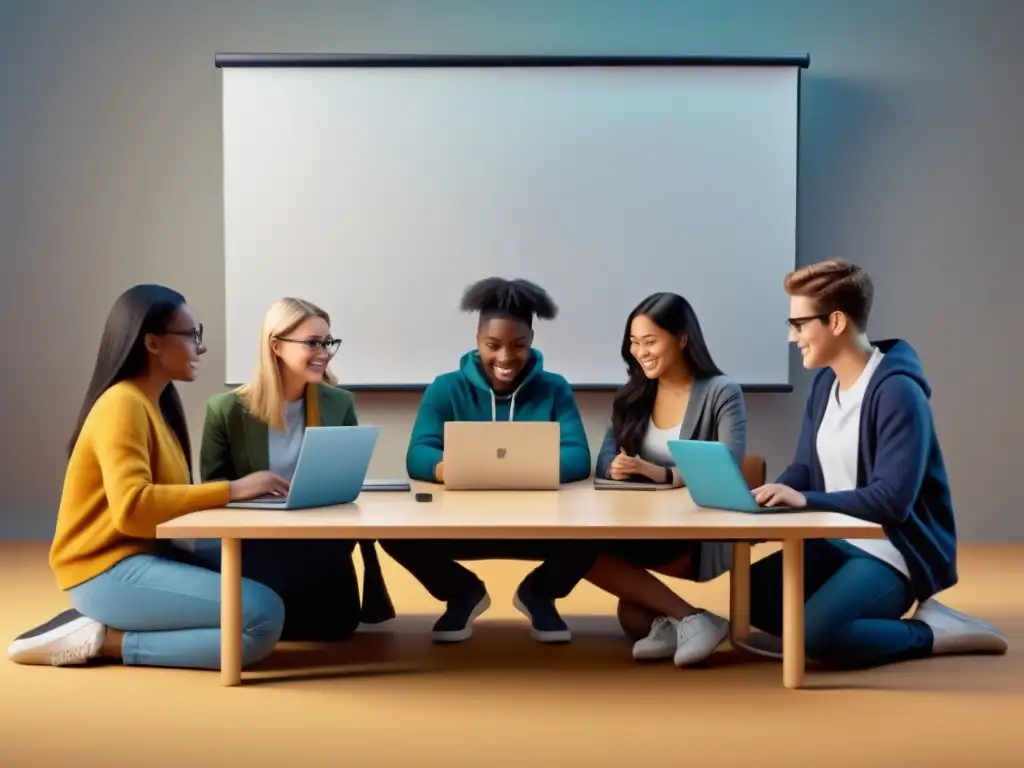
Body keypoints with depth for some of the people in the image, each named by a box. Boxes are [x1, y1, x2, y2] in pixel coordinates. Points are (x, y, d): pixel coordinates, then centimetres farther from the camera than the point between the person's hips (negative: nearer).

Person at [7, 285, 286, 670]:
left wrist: (233, 492, -6)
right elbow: (133, 508, -29)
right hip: (109, 571, -10)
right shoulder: (122, 405, -16)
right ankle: (101, 639, -9)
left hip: (144, 557, 10)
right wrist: (231, 490, -26)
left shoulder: (159, 404, 15)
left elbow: (166, 495, 8)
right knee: (263, 617, -21)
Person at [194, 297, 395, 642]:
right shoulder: (226, 409, -6)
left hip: (319, 541, 3)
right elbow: (213, 484, -3)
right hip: (252, 541, -2)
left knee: (337, 622, -16)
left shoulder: (339, 404, 3)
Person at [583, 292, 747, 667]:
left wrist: (662, 474, -31)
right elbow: (605, 459, 3)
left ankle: (670, 618, -12)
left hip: (704, 535, -5)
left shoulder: (722, 392, -6)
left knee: (587, 552, -24)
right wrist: (616, 467, -23)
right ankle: (688, 618, -9)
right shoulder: (633, 395, 10)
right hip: (642, 529, 5)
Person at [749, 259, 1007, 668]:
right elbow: (803, 468, 9)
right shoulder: (826, 381, 6)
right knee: (751, 595, -1)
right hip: (838, 541, 9)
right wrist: (768, 495, -12)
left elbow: (892, 500, -27)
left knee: (818, 633, -30)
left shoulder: (897, 391, -21)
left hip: (898, 552, -9)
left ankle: (936, 634, -5)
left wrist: (805, 499, -34)